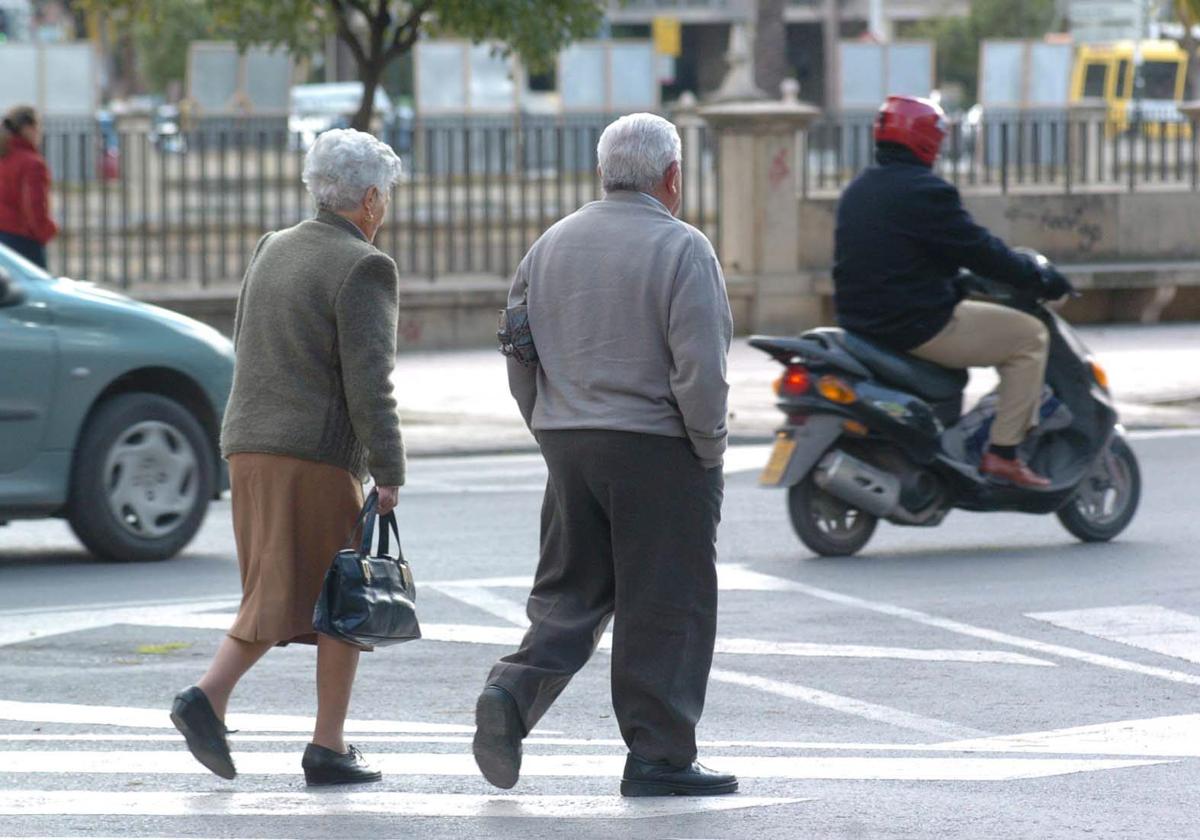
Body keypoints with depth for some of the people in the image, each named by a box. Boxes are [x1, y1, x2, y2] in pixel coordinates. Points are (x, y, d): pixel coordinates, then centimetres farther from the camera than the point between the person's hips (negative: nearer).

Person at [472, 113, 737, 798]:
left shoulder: (552, 246, 9)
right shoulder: (681, 249, -10)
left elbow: (520, 356, 11)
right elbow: (700, 369, -16)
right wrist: (709, 452, -5)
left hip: (570, 448, 6)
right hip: (659, 449, -5)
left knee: (570, 594, 13)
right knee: (664, 607, 2)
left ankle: (513, 693, -9)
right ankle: (659, 755, 3)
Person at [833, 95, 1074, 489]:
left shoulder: (856, 191, 14)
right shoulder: (924, 191, -15)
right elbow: (980, 250, -13)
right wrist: (1042, 278, 0)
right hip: (919, 324, -10)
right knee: (1030, 336, 1)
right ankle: (1003, 453, -4)